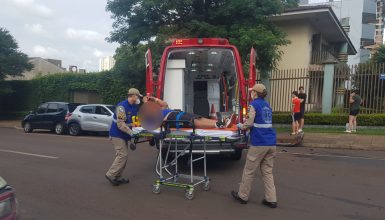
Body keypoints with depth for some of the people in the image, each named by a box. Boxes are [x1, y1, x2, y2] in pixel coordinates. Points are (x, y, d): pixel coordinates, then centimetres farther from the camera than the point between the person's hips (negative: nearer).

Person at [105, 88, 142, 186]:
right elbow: (120, 124, -27)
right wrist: (131, 133, -31)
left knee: (122, 155, 11)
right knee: (122, 155, -11)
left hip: (124, 135, 9)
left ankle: (118, 177, 19)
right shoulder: (122, 106, -21)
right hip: (117, 134, -9)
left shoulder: (134, 107, 7)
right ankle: (111, 175, -1)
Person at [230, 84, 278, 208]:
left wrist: (240, 126, 7)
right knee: (267, 171, 12)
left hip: (259, 143, -7)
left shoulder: (254, 104, -6)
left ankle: (242, 196, 19)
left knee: (249, 171, 6)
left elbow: (249, 123, -12)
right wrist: (247, 126, 20)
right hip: (270, 143, 7)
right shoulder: (267, 105, 16)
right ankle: (271, 199, 11)